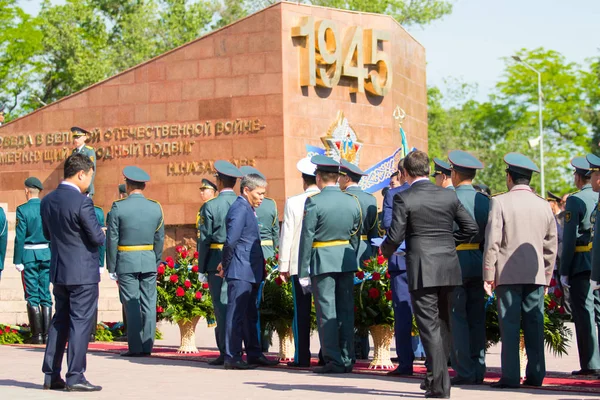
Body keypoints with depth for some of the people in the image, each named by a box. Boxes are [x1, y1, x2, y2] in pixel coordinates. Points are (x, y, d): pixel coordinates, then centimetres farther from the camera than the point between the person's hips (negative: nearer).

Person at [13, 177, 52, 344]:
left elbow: (20, 237, -10)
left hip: (29, 255, -4)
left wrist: (17, 260, -7)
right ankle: (47, 334, 7)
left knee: (32, 296, 1)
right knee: (46, 295, 8)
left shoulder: (22, 210, -9)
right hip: (46, 255, 4)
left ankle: (37, 334, -1)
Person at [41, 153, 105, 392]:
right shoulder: (81, 202, -19)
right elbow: (97, 238, -16)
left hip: (58, 271, 7)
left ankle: (51, 375, 17)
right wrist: (102, 235, 6)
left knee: (60, 322, 15)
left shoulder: (47, 201, 5)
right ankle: (75, 377, -1)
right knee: (80, 323, -2)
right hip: (83, 273, -7)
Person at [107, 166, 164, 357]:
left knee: (131, 305, 0)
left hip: (126, 262, -3)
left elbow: (112, 240, -6)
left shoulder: (118, 207, -7)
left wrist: (112, 268, 0)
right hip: (149, 262, 3)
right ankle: (147, 346, 8)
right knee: (148, 304, 6)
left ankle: (135, 347, 0)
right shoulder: (156, 207, 3)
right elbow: (160, 239, 7)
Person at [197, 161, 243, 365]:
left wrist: (202, 266, 2)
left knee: (222, 306, -1)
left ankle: (226, 353, -2)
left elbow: (204, 239, -6)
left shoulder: (210, 206, -7)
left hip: (218, 262, -4)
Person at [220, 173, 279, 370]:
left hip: (251, 272, 10)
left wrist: (226, 264, 14)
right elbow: (231, 241, -22)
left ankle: (254, 354, 21)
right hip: (241, 272, -10)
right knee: (237, 314, -5)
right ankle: (232, 358, -2)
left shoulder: (248, 209, 18)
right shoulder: (240, 209, -14)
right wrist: (226, 265, -11)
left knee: (250, 315, 14)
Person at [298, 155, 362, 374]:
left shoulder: (314, 202, -11)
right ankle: (347, 359, 13)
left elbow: (306, 238, -11)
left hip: (322, 261, -5)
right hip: (347, 260, 5)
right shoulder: (352, 201, 5)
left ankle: (334, 361, -1)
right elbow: (356, 236, 11)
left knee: (327, 311, -1)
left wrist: (303, 272, -7)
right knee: (346, 310, 10)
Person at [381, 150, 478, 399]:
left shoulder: (403, 199, -8)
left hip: (421, 271, -5)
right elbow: (471, 228, 9)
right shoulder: (449, 196, 6)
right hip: (449, 269, 5)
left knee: (429, 326, -2)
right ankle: (435, 377, 24)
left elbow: (395, 236, -10)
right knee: (443, 324, 16)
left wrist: (385, 250, 11)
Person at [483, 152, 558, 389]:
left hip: (508, 274, -4)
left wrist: (488, 276, -4)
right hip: (536, 274, 4)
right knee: (534, 325, 6)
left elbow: (492, 242, -8)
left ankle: (510, 376, -4)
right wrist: (546, 276, 20)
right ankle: (535, 374, 7)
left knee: (509, 325, -2)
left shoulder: (499, 202, -5)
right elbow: (551, 246, 12)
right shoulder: (544, 206, 9)